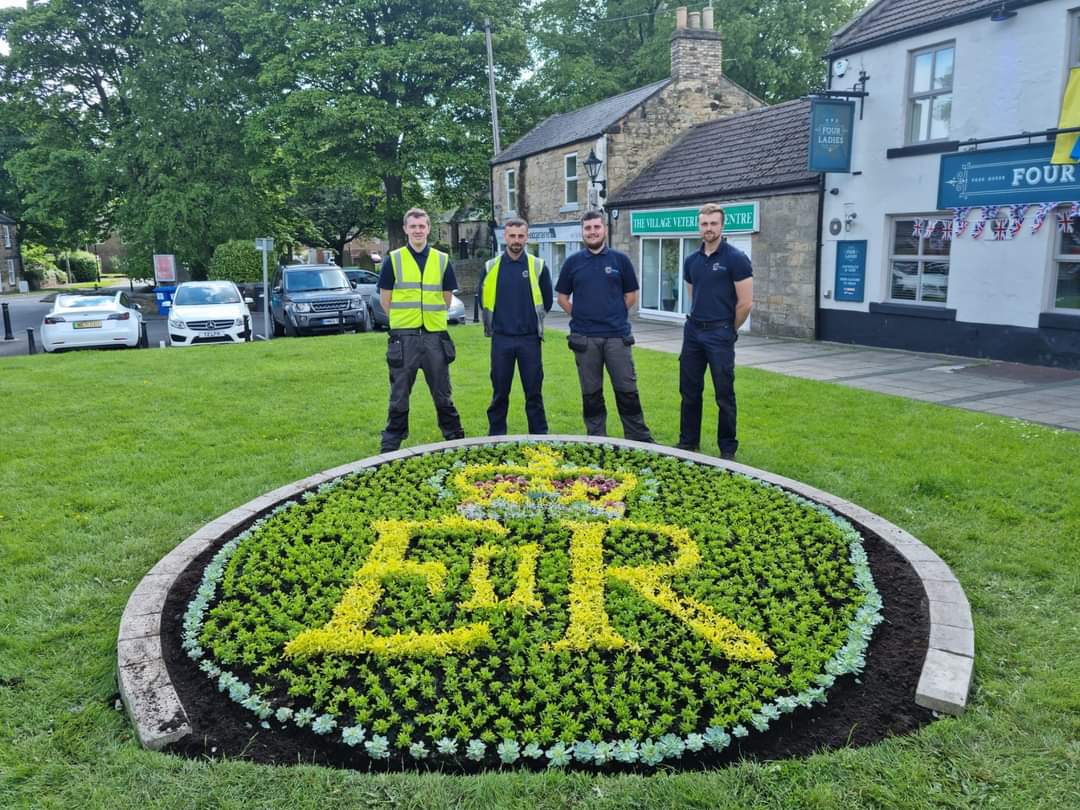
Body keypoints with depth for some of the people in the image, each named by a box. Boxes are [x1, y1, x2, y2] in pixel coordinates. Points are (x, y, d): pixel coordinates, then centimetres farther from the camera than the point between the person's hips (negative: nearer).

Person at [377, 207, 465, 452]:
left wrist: (431, 316, 9)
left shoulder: (442, 260, 7)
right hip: (404, 337, -1)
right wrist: (403, 319, 5)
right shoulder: (393, 260, 1)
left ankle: (455, 437, 23)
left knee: (442, 393, 11)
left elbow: (447, 298, 12)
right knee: (399, 395, 6)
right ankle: (390, 445, 16)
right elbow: (385, 300, 3)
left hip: (435, 335, 1)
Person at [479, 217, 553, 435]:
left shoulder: (538, 266, 1)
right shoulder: (491, 267, 3)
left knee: (534, 391, 4)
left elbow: (546, 301, 11)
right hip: (501, 339, 1)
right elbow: (483, 301, 14)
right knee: (500, 392, 8)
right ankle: (496, 436, 18)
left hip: (530, 338, -1)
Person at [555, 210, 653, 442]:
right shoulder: (573, 262, 6)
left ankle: (640, 439, 12)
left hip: (617, 336, -1)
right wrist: (580, 317, 5)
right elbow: (562, 297, 12)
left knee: (627, 390, 2)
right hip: (584, 338, 1)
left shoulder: (620, 260, 4)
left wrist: (615, 316, 6)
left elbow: (631, 295, 10)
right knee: (591, 394, 8)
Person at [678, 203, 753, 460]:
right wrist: (699, 323, 16)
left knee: (724, 395, 2)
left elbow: (745, 303, -10)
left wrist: (729, 330, 1)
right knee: (689, 392, 11)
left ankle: (727, 449, 13)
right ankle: (688, 442, 24)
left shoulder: (736, 259, -9)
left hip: (720, 334, -6)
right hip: (693, 332, 6)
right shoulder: (691, 261, 9)